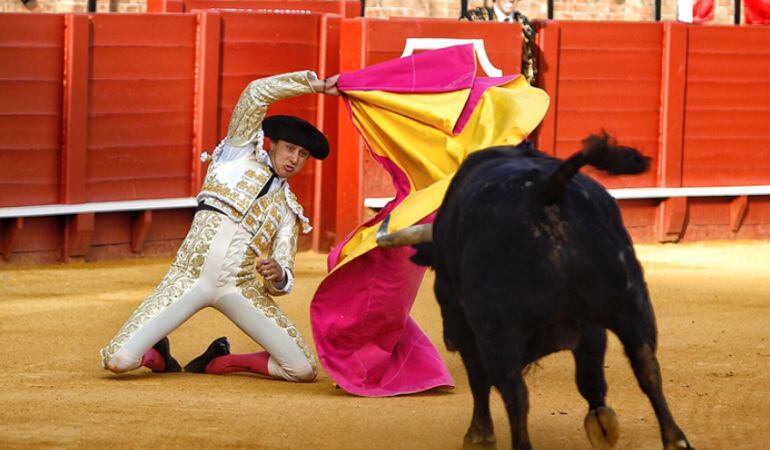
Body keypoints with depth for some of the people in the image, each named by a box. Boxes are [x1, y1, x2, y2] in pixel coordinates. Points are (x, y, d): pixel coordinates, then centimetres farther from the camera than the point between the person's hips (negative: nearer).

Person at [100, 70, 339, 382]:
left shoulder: (288, 210, 18)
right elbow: (255, 94, -3)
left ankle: (221, 361, 15)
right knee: (118, 361, -19)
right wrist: (313, 84, 0)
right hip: (192, 273, -4)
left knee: (303, 369, -11)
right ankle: (158, 356, 20)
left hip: (241, 287, 4)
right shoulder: (241, 152, 12)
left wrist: (278, 275, -13)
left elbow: (283, 284, 10)